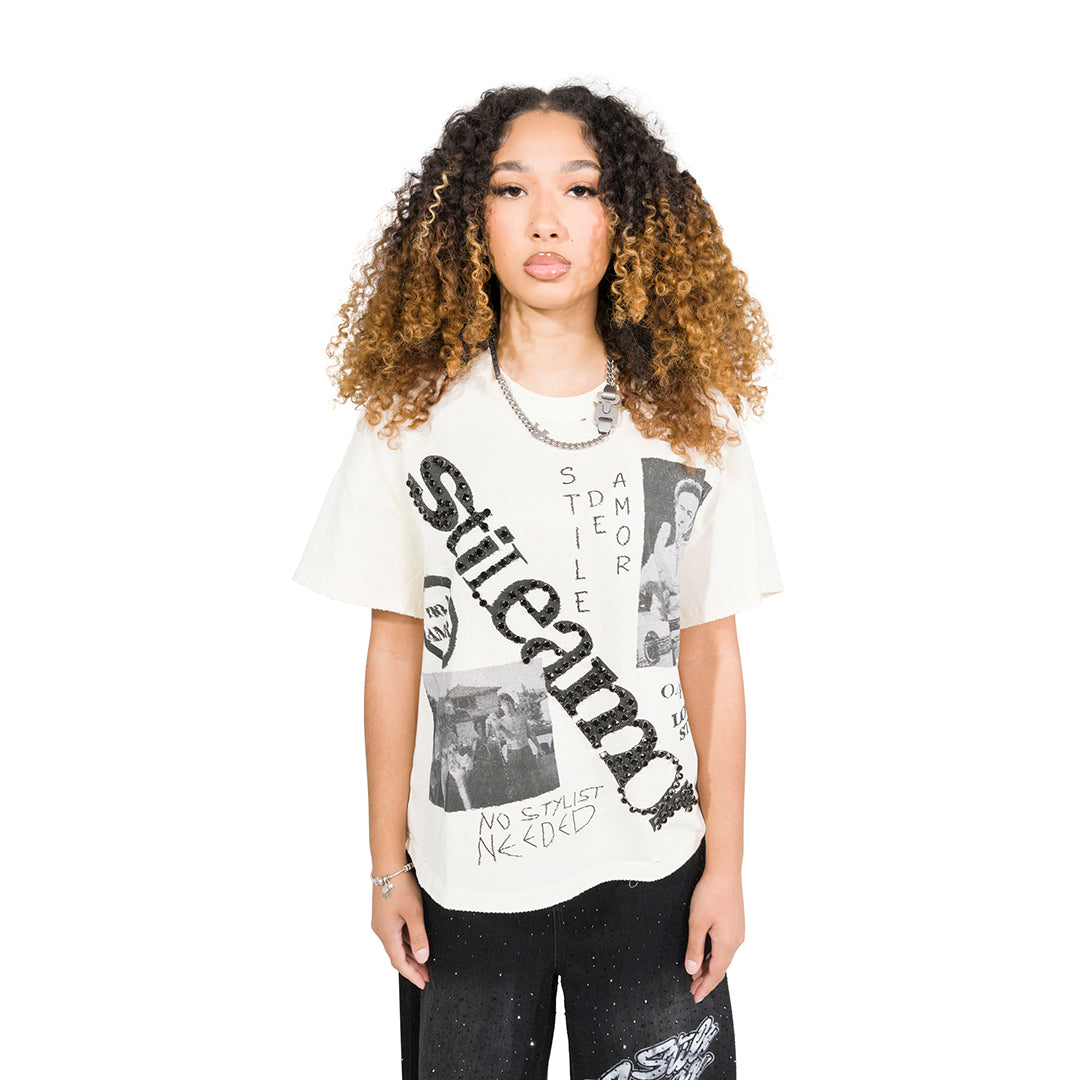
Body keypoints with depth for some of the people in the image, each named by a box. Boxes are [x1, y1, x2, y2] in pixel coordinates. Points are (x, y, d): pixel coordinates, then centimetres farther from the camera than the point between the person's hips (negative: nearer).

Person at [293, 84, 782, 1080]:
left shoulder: (690, 418, -3)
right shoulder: (414, 414, -4)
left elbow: (711, 649, 0)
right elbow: (396, 648, -1)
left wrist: (726, 864, 0)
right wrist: (389, 865, 2)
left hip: (651, 870, 1)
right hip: (465, 877, 0)